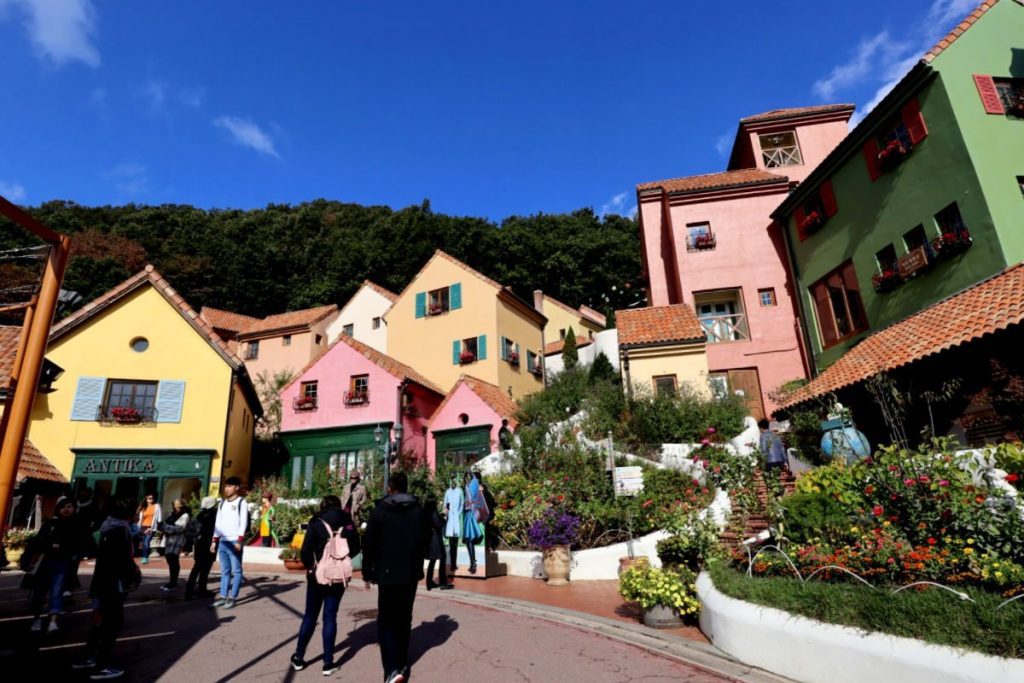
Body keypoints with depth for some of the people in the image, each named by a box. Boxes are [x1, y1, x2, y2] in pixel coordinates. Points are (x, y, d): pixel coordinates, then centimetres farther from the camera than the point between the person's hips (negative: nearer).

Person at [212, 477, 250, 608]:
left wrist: (239, 541, -16)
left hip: (234, 541, -6)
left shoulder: (241, 502, -4)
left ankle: (232, 597, 1)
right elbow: (218, 522, 17)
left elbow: (243, 523, -10)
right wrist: (215, 541, 11)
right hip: (222, 541, 6)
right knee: (224, 571, 11)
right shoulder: (222, 503, 15)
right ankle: (223, 596, 16)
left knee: (236, 570, -2)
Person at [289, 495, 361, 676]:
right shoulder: (348, 522, -3)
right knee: (330, 617, 9)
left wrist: (309, 566, 5)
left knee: (310, 616, 15)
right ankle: (328, 663, 11)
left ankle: (298, 657, 26)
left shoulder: (316, 523, -8)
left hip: (317, 575, -1)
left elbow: (305, 550, -13)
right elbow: (355, 548, 0)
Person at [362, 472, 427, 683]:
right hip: (411, 572, 3)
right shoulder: (417, 510, 1)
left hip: (387, 572, -3)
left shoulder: (380, 509, -8)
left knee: (386, 620, 2)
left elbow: (369, 542, -6)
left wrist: (367, 571, 4)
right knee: (404, 618, 17)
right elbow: (424, 541, 7)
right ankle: (402, 663, 26)